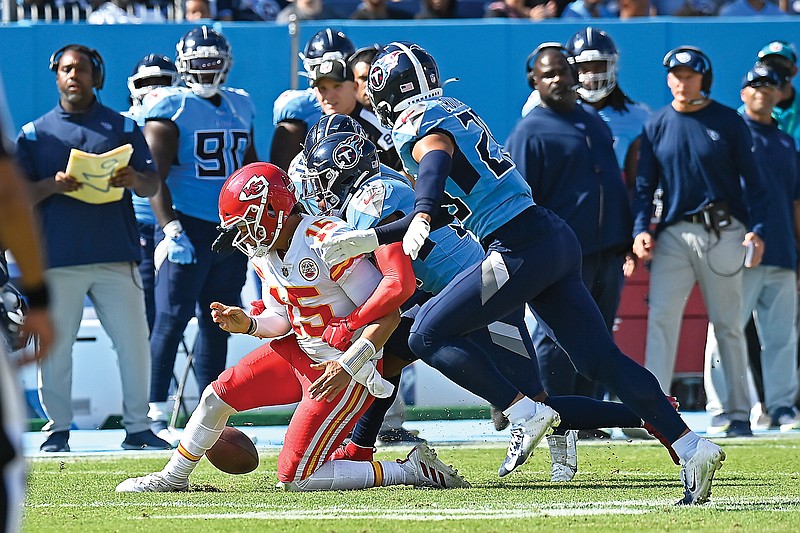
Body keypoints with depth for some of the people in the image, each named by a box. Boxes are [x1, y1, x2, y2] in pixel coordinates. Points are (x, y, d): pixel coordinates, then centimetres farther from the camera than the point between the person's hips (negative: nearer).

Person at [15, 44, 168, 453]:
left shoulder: (122, 128, 13)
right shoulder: (34, 134, 12)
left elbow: (152, 185, 6)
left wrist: (134, 180, -18)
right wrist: (53, 185, -15)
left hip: (116, 255, 0)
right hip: (58, 259, 0)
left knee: (134, 342, -4)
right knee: (55, 345, -2)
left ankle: (137, 426, 4)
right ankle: (58, 428, 8)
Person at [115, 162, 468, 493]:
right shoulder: (265, 253, 2)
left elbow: (388, 314, -24)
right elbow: (282, 321, 11)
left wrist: (347, 366, -31)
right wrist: (247, 325, -10)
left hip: (347, 370, -9)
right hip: (299, 352, 9)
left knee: (295, 477, -12)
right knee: (219, 394, 10)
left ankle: (415, 470, -4)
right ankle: (174, 477, 34)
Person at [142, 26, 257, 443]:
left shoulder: (239, 107, 15)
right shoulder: (171, 108, -5)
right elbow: (154, 175, -11)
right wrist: (171, 229, -20)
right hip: (187, 225, -7)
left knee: (218, 323, 9)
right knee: (171, 319, -9)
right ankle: (155, 414, -8)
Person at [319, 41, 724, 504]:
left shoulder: (418, 122, -3)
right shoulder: (455, 112, 23)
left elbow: (437, 160, -28)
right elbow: (443, 209, 29)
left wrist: (420, 218, -45)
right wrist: (367, 239, 28)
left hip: (521, 251, -9)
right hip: (558, 239, 9)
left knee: (429, 335, -1)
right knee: (601, 359, 8)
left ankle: (527, 415, -8)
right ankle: (692, 447, 2)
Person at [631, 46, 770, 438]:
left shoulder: (728, 122, 1)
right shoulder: (656, 126, 8)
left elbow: (752, 180, 1)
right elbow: (644, 185, 9)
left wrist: (756, 229, -10)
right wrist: (641, 229, -6)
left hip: (723, 233, -2)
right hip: (674, 234, 2)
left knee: (728, 324, 3)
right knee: (660, 317, -12)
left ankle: (738, 412, 9)